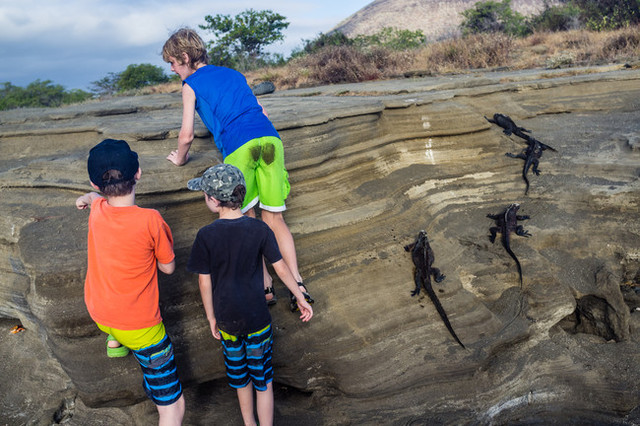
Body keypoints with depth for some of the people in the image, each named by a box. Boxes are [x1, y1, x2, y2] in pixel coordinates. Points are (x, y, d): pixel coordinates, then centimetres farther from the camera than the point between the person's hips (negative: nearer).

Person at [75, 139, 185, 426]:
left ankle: (114, 343, 62)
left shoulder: (96, 210, -10)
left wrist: (88, 197, 40)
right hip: (139, 325, -7)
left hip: (98, 313, 7)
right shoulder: (150, 220, -27)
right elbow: (168, 267, -10)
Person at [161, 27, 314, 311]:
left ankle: (265, 287, 11)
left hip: (238, 147, -5)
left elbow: (187, 134, 9)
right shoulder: (233, 74, 29)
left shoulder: (190, 85, 13)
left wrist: (180, 159, 28)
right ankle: (297, 285, 5)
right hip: (270, 138, 5)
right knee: (274, 219, 9)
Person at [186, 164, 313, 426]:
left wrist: (211, 317, 5)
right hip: (258, 317, 0)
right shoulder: (260, 229, -13)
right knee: (262, 380, 14)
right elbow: (281, 269, -7)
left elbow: (204, 282, -9)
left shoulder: (206, 236, -17)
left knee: (240, 378, 22)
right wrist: (301, 299, 7)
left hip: (227, 319, 1)